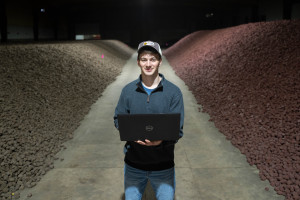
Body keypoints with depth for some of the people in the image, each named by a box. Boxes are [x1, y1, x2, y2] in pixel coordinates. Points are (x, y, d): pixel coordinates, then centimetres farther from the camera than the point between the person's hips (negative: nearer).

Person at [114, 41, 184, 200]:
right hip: (134, 164, 2)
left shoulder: (173, 92, -8)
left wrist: (161, 140, -29)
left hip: (163, 165, -1)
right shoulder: (128, 90, -1)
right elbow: (118, 118, 4)